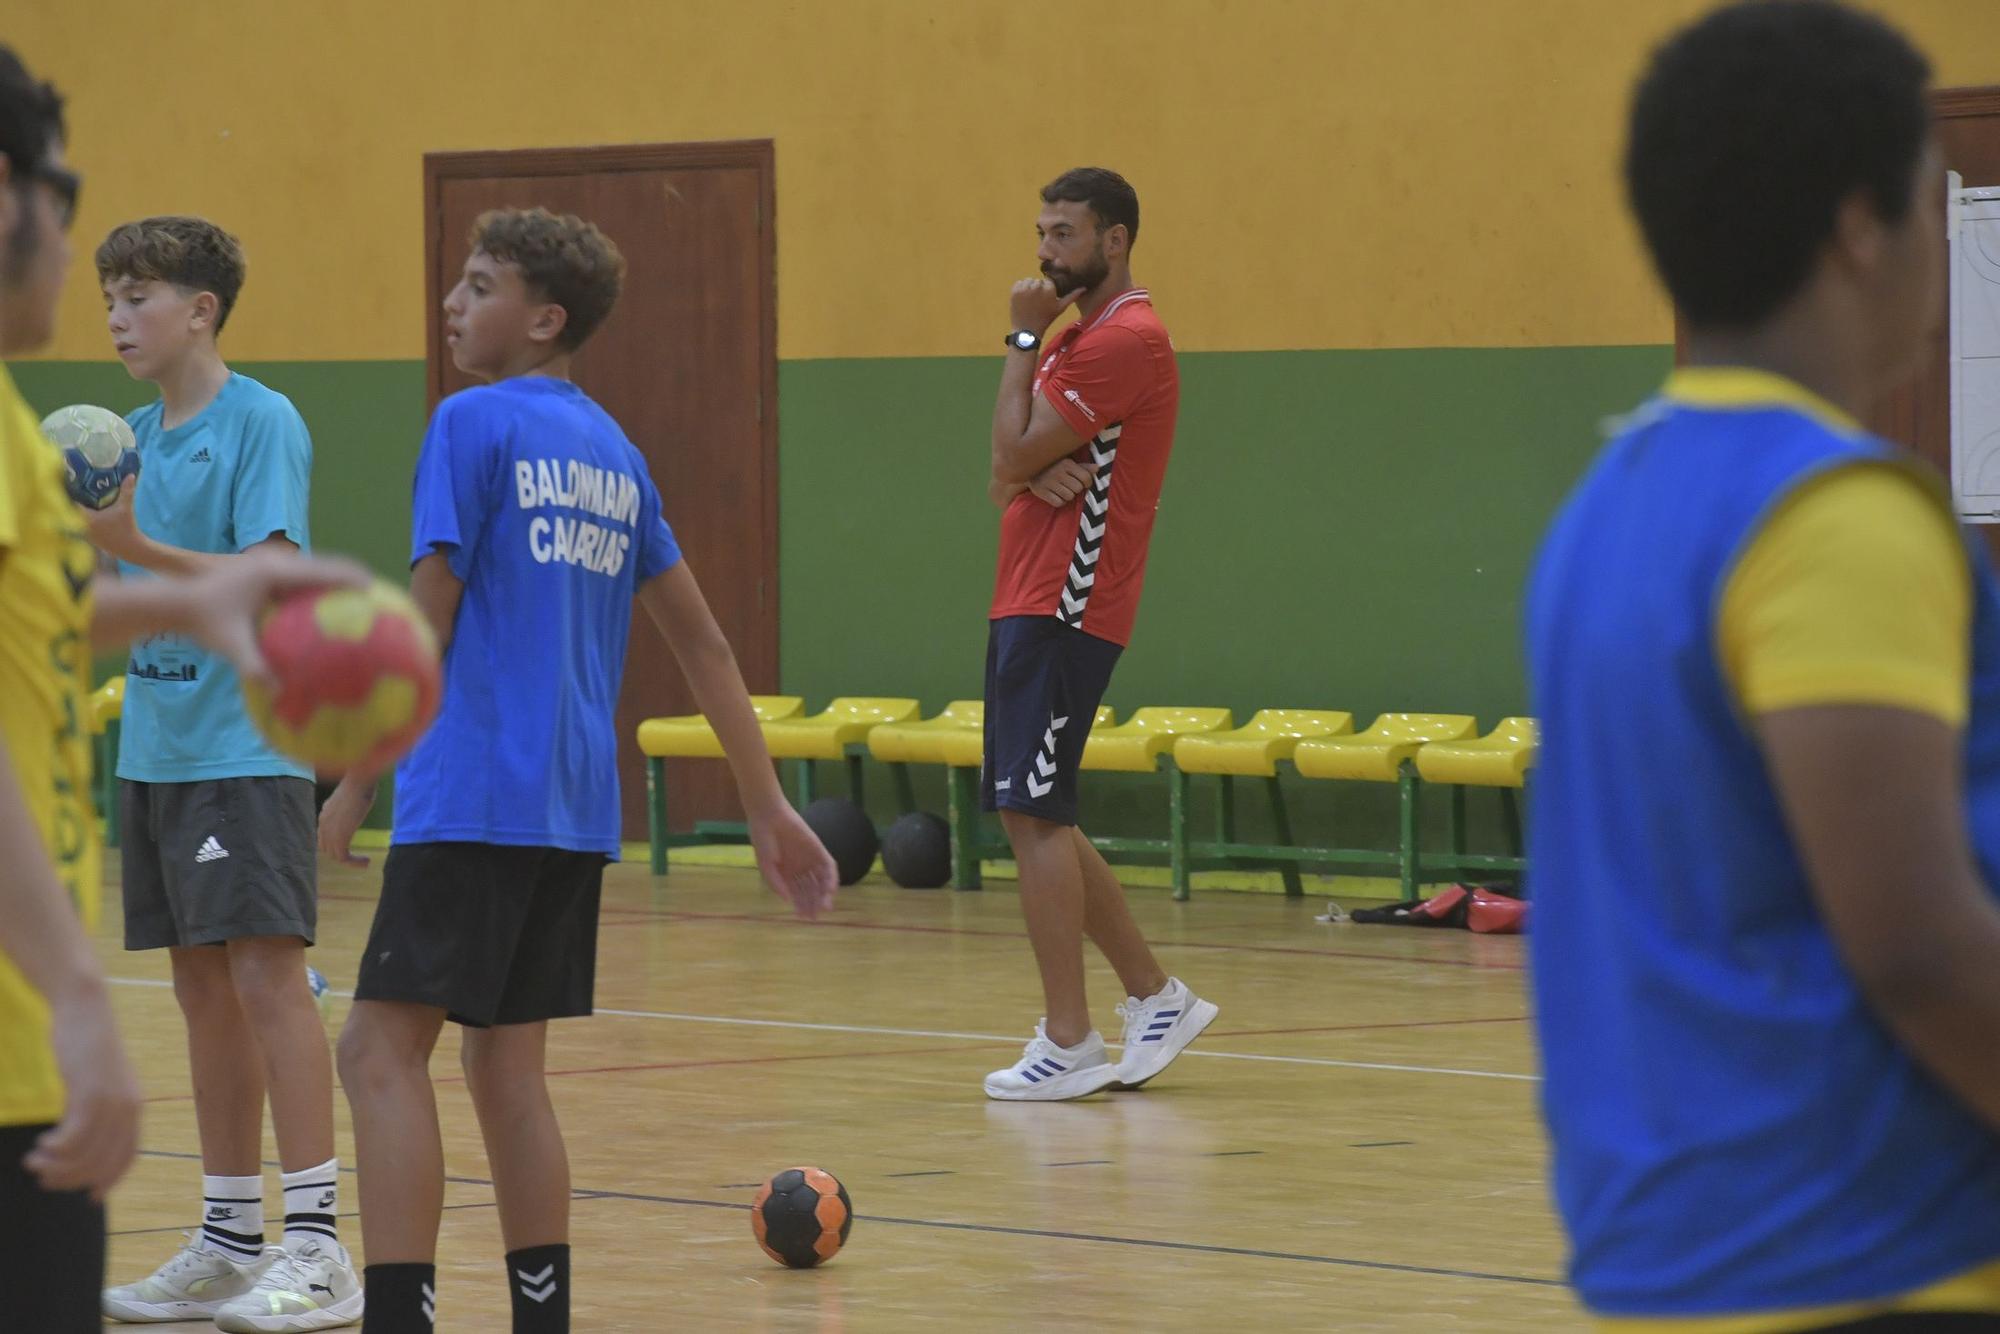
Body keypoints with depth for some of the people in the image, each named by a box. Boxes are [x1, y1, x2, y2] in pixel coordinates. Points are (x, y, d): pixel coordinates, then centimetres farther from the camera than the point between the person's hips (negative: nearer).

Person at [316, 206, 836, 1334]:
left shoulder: (476, 425, -6)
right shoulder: (615, 453, 16)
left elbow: (425, 624, -8)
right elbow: (702, 643, 18)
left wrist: (356, 786, -3)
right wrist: (770, 807, 21)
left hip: (474, 798, -8)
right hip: (577, 809, 8)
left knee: (382, 1051, -10)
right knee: (508, 1065, 13)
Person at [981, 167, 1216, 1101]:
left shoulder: (1126, 340, -13)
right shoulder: (1079, 339, 20)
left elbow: (1015, 454, -16)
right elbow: (1007, 477, 18)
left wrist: (1024, 338, -5)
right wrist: (1036, 473, -6)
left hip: (1062, 611, -10)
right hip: (1031, 602, 10)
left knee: (1034, 815, -10)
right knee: (1035, 817, 13)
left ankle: (1068, 1043, -8)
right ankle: (1156, 998, 19)